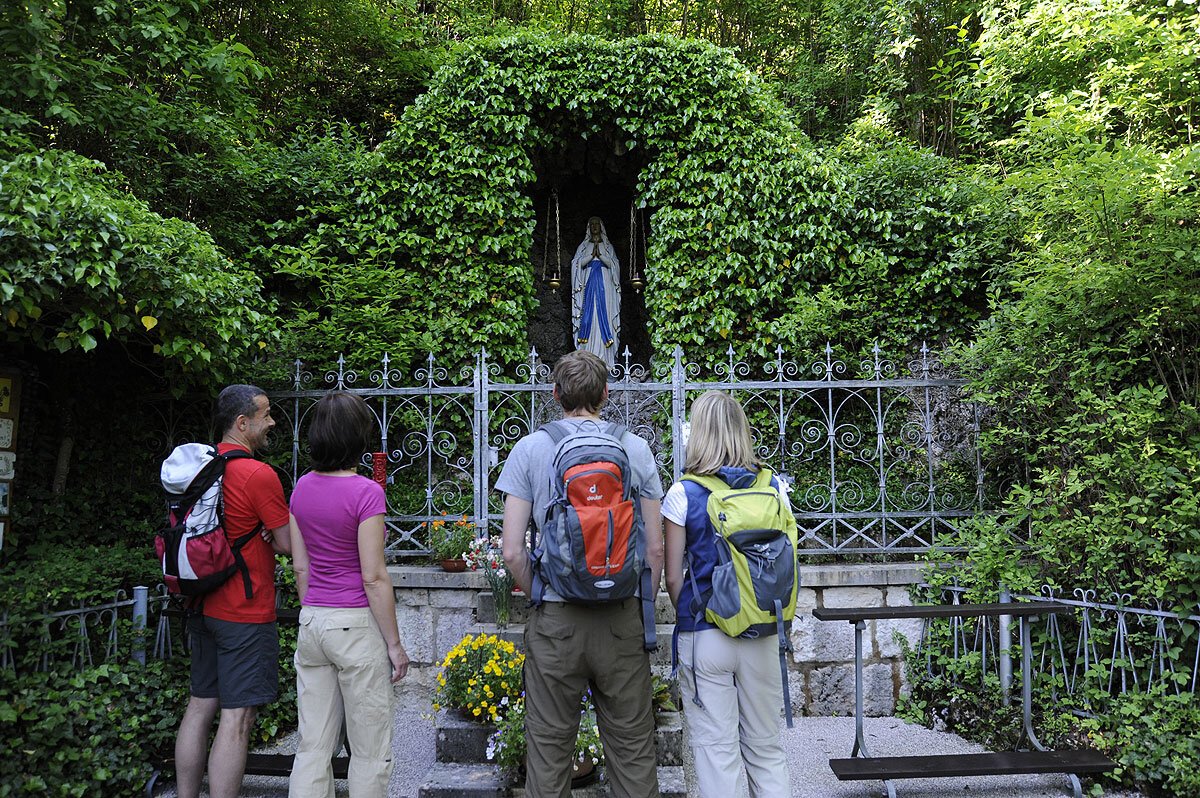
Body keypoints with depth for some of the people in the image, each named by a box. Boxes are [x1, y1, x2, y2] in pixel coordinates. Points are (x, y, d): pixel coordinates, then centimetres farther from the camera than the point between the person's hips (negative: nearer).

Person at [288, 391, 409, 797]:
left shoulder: (302, 488, 4)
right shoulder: (366, 492, -16)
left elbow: (300, 566, 9)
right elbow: (373, 577, -16)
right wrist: (394, 643, -8)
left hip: (311, 623, 7)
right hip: (357, 626, -7)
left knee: (313, 746, 14)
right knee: (370, 750, 8)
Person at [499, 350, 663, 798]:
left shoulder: (530, 449, -3)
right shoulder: (635, 448, 0)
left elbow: (512, 551, -6)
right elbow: (655, 548, 0)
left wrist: (538, 597, 10)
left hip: (555, 621, -1)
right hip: (621, 618, 1)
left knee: (549, 748, 12)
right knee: (632, 747, 13)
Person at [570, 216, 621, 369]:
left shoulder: (607, 246, 13)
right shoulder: (584, 245, 14)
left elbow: (613, 264, 3)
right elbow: (579, 263, 3)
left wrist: (600, 254, -11)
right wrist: (592, 255, -10)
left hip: (604, 283, 0)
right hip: (589, 282, 0)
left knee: (604, 312, -7)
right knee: (588, 311, -7)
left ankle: (604, 355, -7)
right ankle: (587, 354, -7)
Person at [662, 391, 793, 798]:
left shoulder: (683, 493, -9)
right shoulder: (773, 488, 0)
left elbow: (673, 577, -5)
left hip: (705, 638, -3)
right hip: (763, 637, 3)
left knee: (717, 752, 8)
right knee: (766, 749, 17)